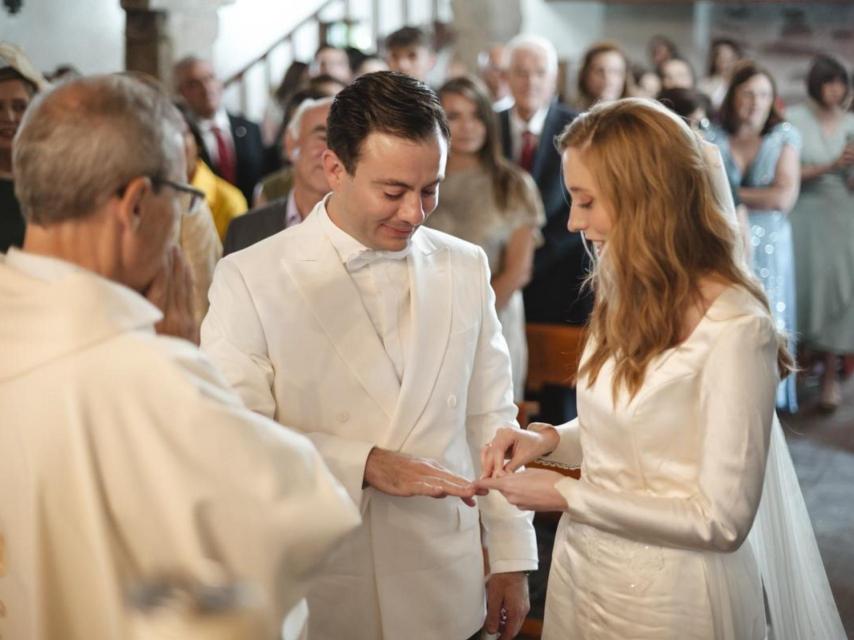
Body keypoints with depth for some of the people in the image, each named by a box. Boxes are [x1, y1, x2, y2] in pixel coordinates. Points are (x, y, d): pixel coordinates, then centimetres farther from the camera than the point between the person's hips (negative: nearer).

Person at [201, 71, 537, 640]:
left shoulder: (467, 268, 2)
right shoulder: (249, 280, -10)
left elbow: (490, 421, 5)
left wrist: (511, 560, 6)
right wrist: (365, 464, -22)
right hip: (315, 594, -3)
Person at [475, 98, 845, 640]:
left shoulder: (735, 328, -23)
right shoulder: (630, 300, 3)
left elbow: (722, 520, -22)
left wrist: (567, 496, -18)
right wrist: (551, 439, -6)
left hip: (665, 595, -7)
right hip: (584, 568, 7)